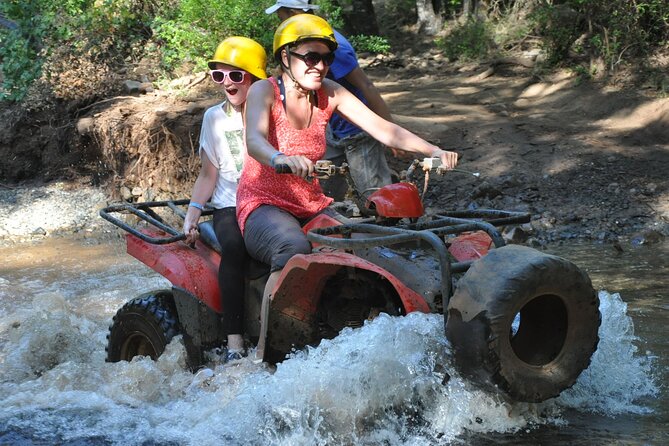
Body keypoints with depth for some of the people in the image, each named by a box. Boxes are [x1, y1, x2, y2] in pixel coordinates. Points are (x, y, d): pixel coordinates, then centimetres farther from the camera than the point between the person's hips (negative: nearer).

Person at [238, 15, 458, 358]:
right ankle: (264, 353, -33)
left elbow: (382, 128, -5)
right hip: (264, 206, -5)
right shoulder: (264, 91, -9)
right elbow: (254, 140, -29)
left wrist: (433, 151, -21)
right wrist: (281, 159, -53)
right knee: (294, 249, -38)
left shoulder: (329, 94, 4)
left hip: (311, 208, 5)